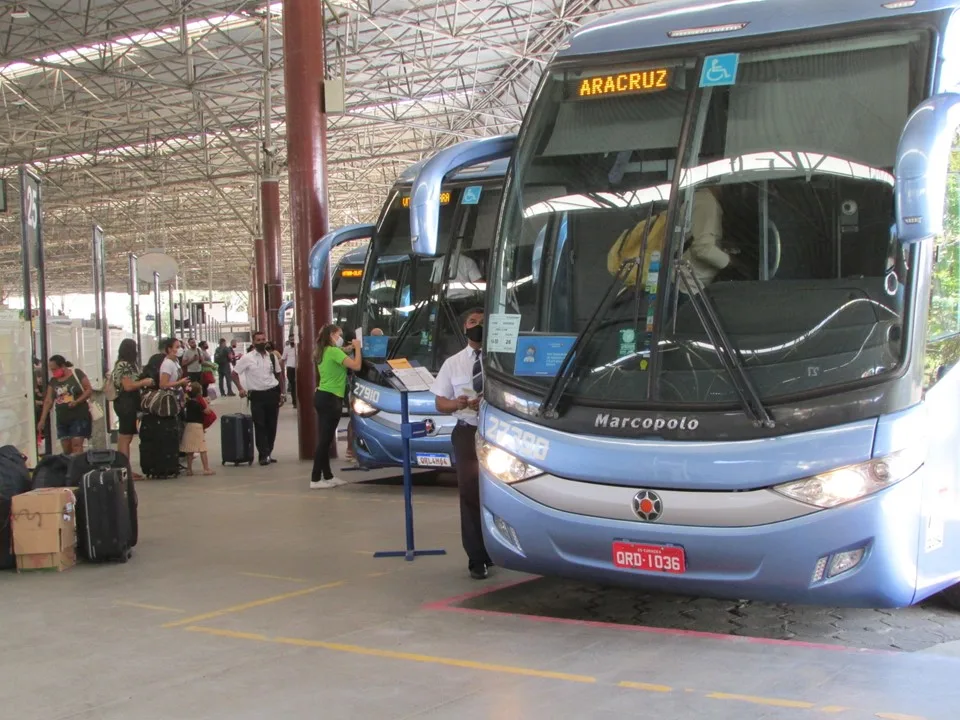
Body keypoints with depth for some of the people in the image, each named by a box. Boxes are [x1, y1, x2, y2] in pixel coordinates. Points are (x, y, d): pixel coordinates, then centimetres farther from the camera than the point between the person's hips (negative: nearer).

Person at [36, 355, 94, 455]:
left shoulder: (77, 373, -6)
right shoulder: (53, 381, 7)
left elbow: (89, 390, -6)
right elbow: (48, 401, 8)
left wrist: (77, 401, -20)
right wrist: (42, 420, 3)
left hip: (79, 416, -5)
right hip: (62, 419, 5)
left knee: (76, 445, -12)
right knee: (66, 449, 5)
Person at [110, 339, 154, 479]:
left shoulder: (124, 364, 16)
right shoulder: (124, 365, -14)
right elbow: (128, 386, -19)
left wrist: (142, 383, 9)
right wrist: (144, 382, -9)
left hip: (126, 404, 10)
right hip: (126, 404, -10)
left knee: (123, 438, 11)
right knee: (125, 438, -6)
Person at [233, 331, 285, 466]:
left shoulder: (272, 357, 6)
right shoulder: (247, 358, -4)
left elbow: (278, 374, 15)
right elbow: (234, 373, 1)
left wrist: (281, 393, 11)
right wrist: (240, 389, -9)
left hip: (273, 393, 3)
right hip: (257, 395, -3)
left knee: (272, 425, 8)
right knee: (260, 426, -3)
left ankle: (268, 453, 19)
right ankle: (264, 455, -2)